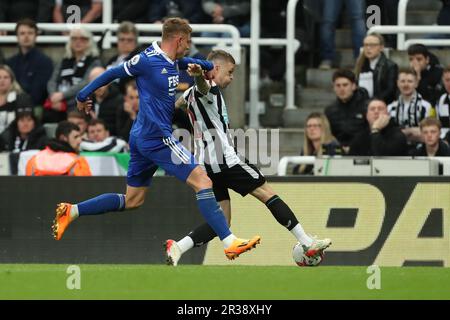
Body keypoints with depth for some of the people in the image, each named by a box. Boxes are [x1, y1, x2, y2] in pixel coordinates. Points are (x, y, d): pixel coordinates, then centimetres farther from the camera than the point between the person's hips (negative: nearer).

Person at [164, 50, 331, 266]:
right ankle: (308, 244, 0)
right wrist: (199, 76, -58)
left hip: (206, 165, 9)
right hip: (224, 160, -9)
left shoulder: (191, 93, 20)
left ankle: (177, 247, -15)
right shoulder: (209, 88, -8)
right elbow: (203, 86, -35)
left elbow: (177, 104, 44)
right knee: (268, 195, -1)